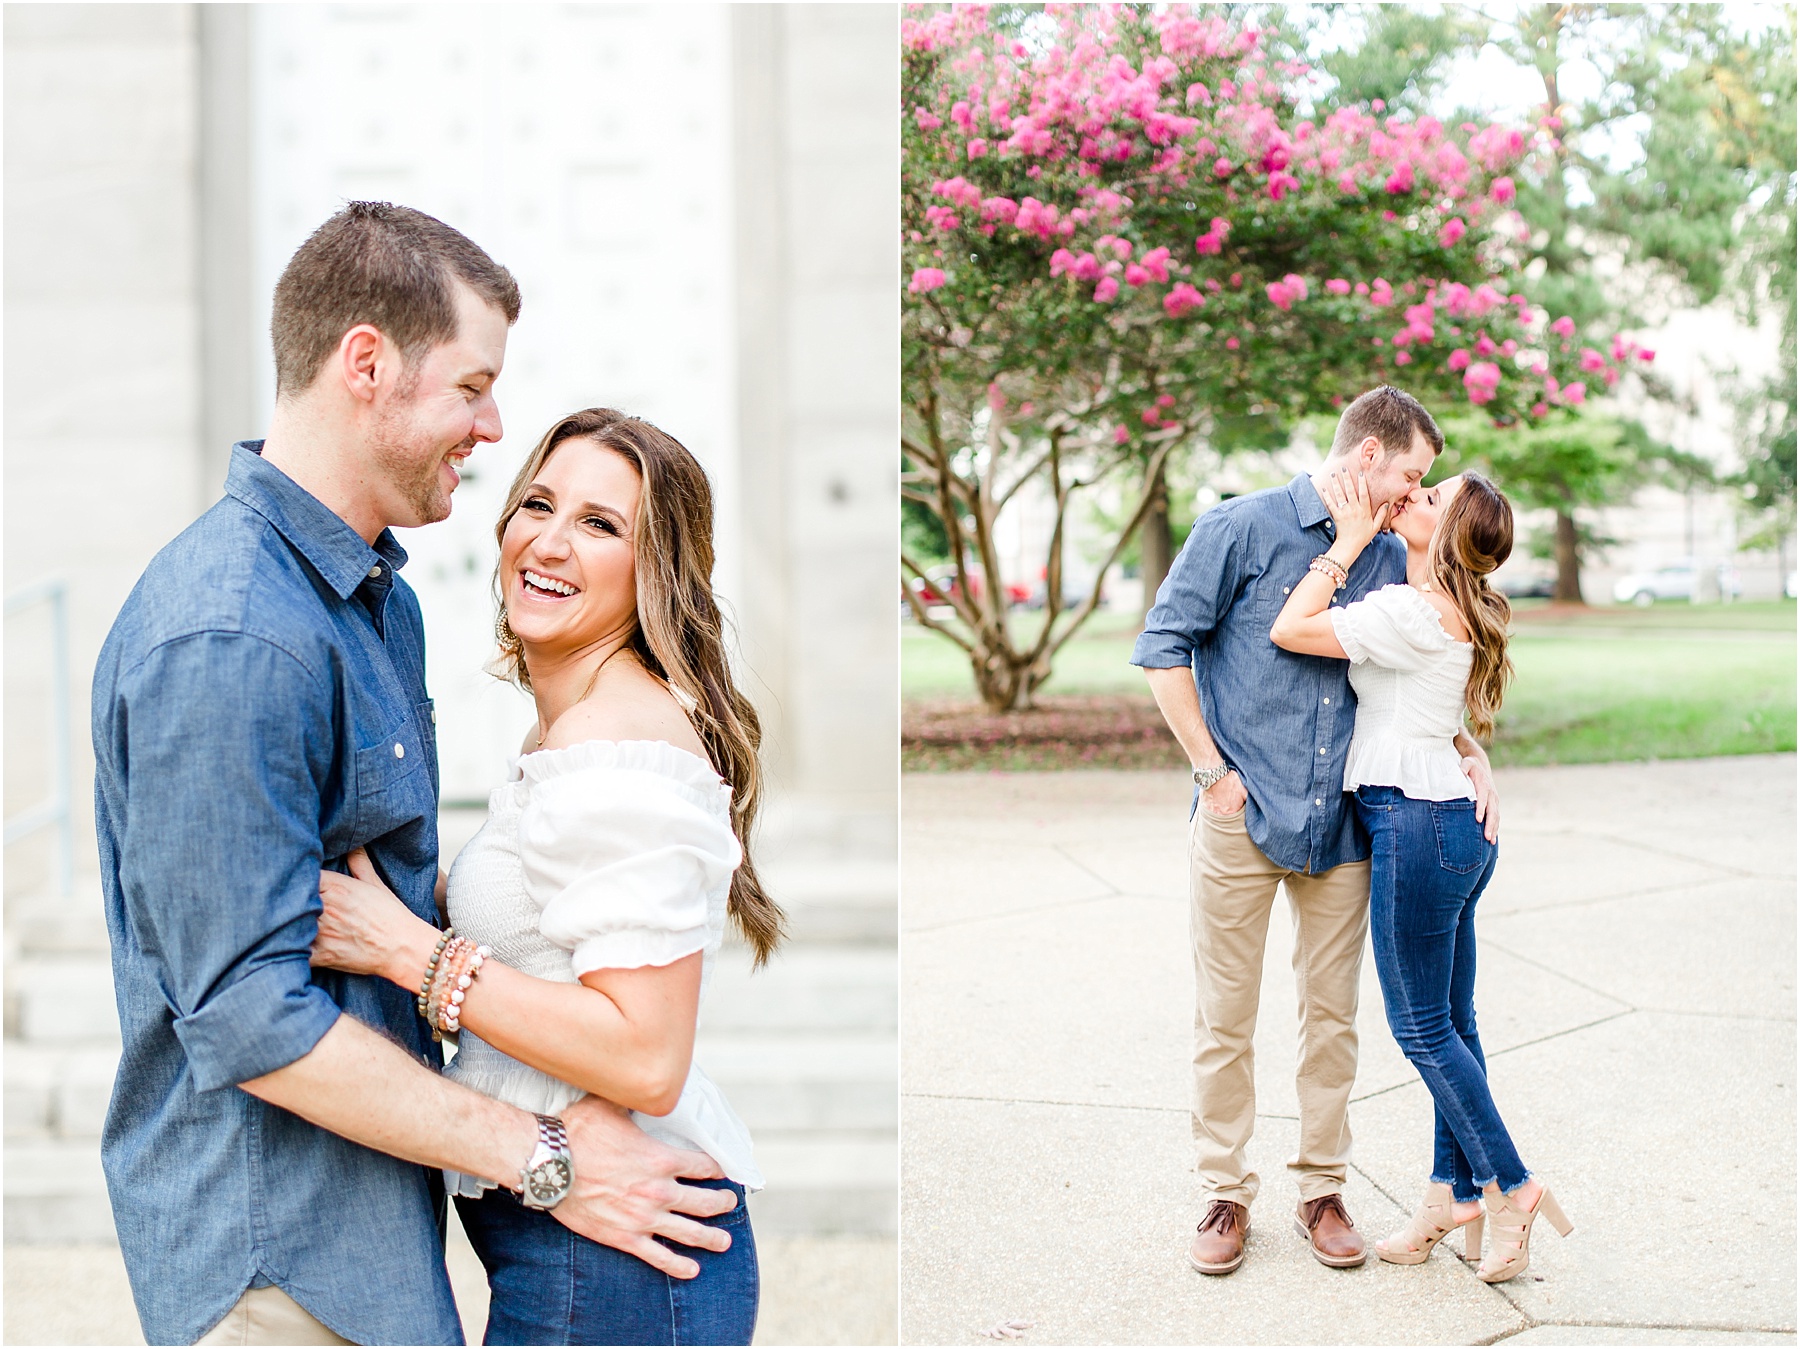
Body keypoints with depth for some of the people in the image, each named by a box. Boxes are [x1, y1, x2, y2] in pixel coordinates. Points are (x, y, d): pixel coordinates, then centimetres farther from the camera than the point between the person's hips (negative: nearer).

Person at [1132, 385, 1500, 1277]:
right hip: (1240, 820, -4)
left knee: (1332, 1013, 10)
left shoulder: (1391, 559, 9)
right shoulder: (1244, 527, -6)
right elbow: (1164, 647, -7)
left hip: (1340, 825, 4)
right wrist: (1213, 770, -9)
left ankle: (1321, 1189, 23)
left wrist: (1472, 752, 3)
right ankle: (1226, 1193, 18)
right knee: (1224, 1019, 4)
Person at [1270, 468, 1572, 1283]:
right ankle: (1454, 1193, 21)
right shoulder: (1456, 612, 12)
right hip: (1459, 820, 10)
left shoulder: (1410, 612, -18)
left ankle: (1510, 1186, 7)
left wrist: (1349, 542, -11)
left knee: (1421, 1026, 0)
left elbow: (1288, 631, -17)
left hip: (1414, 822, -10)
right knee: (1450, 1022, 13)